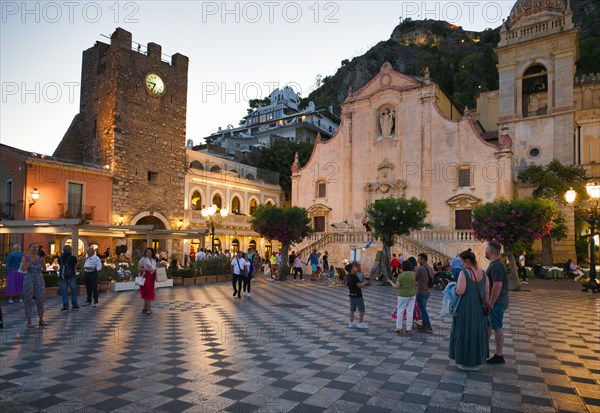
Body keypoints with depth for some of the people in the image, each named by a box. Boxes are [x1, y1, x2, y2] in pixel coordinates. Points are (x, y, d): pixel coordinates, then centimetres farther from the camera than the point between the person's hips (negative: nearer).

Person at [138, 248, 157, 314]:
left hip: (151, 278, 6)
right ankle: (149, 309, -1)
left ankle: (145, 308, 19)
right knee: (147, 292, -6)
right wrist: (146, 269, -21)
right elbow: (139, 268, -11)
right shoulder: (143, 259, -6)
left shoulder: (154, 260, 13)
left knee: (150, 293, 8)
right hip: (145, 277, -6)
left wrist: (156, 277, 8)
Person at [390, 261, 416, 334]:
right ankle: (409, 328, 11)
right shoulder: (414, 274, -2)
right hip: (412, 295, 4)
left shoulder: (401, 275, -16)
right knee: (410, 311, 8)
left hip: (403, 295, -4)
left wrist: (391, 282, 3)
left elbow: (396, 287, -12)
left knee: (400, 311, 9)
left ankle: (399, 327, 14)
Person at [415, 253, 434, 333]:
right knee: (423, 309, 20)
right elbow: (432, 280, 13)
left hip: (421, 292, -8)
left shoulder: (420, 268, -21)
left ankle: (429, 327, 1)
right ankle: (424, 325, 27)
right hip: (428, 291, 8)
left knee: (423, 310, 0)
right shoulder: (431, 268, 4)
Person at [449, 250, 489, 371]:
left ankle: (466, 362, 14)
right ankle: (476, 361, 25)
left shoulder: (464, 273, -18)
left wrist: (455, 288, -3)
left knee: (464, 332, 6)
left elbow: (460, 291, -24)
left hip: (465, 309, -6)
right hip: (479, 309, 6)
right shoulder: (482, 273, 1)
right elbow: (487, 292, 5)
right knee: (477, 332, 17)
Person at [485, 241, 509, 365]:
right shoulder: (495, 264, 11)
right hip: (495, 301, 10)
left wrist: (491, 303, -23)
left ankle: (499, 356, 10)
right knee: (488, 324, 19)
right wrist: (490, 302, 20)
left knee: (497, 328, 0)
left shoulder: (496, 266, -22)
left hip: (497, 302, -10)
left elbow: (497, 285, -28)